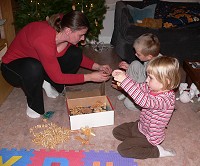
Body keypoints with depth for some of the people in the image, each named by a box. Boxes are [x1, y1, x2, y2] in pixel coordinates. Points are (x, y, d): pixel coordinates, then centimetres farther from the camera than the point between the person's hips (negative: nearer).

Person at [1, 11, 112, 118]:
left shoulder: (66, 34, -18)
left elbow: (78, 56, 1)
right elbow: (58, 77, -31)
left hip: (39, 61, 6)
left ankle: (49, 83, 3)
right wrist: (90, 77, -29)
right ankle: (34, 105, -13)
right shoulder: (44, 40, -39)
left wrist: (98, 67, -14)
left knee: (75, 54, -13)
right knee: (33, 68, -41)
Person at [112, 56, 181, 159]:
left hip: (150, 136, -9)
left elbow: (145, 101, -49)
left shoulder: (167, 98, -35)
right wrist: (124, 76, -18)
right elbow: (138, 87, 1)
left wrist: (125, 80, -52)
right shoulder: (152, 88, -9)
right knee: (116, 131, 14)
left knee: (122, 149, -10)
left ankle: (157, 151, -2)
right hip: (141, 126, 9)